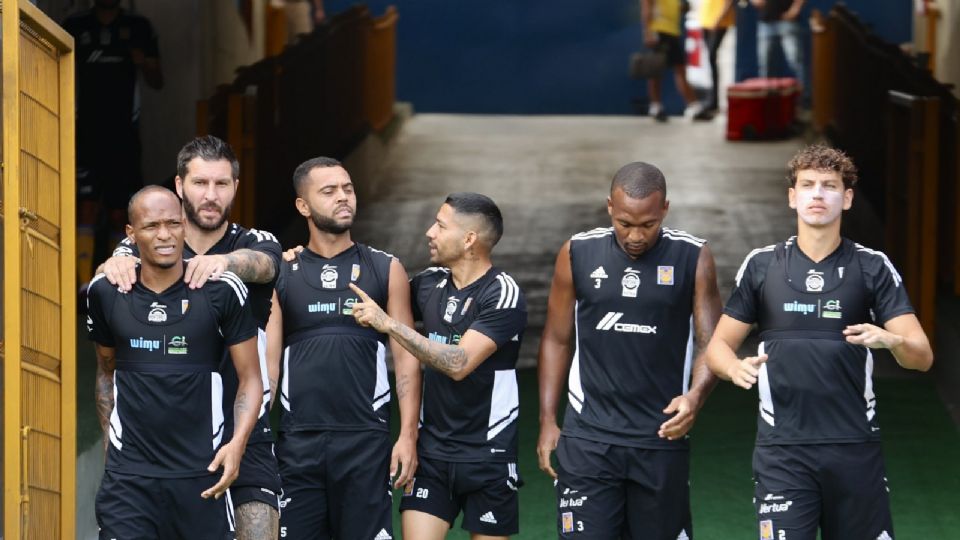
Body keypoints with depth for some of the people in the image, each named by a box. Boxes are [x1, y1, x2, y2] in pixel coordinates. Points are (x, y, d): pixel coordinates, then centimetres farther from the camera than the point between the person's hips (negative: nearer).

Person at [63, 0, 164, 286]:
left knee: (119, 213, 4)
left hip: (123, 134, 2)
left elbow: (157, 82, 10)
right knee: (87, 207, -13)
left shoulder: (138, 28, 9)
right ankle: (84, 282, -17)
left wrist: (144, 64, -11)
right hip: (86, 134, -1)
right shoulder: (75, 26, 6)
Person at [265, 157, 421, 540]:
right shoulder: (281, 274, 7)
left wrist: (408, 436, -4)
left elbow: (406, 360, 4)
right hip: (297, 441, 1)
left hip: (366, 440, -1)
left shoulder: (385, 270, 5)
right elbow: (267, 361, 6)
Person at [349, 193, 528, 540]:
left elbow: (459, 363, -23)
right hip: (431, 452, 5)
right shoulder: (430, 283, 5)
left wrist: (390, 324, -23)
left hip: (487, 455, -4)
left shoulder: (502, 294, -13)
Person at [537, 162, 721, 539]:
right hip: (587, 440, 0)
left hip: (662, 439, 0)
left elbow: (710, 342, 0)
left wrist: (695, 394, -21)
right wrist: (547, 421, 5)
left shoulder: (693, 258, -2)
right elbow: (557, 340, 10)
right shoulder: (578, 254, 2)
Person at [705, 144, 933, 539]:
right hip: (781, 450, 0)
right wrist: (736, 368, -14)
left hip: (855, 448, 0)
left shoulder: (873, 267, 3)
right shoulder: (761, 265, 6)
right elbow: (718, 346, 10)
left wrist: (891, 339, -25)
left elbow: (922, 357, -1)